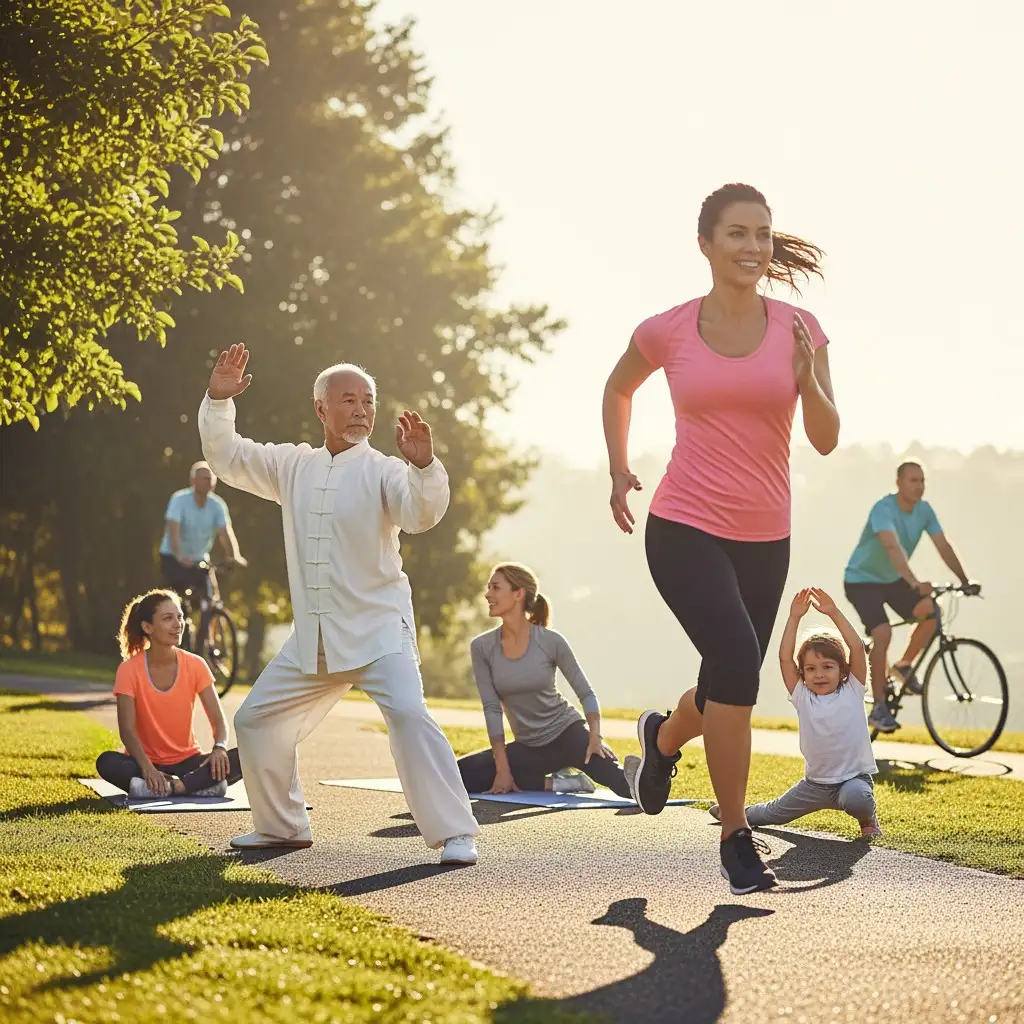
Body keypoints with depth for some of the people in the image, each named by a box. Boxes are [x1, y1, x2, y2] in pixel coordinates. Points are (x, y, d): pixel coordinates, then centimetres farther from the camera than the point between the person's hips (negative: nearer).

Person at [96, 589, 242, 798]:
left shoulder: (195, 665, -3)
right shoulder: (129, 671, -9)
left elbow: (218, 719, -6)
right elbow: (127, 729, -17)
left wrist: (219, 748, -30)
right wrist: (147, 769, -36)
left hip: (187, 762, 2)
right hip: (148, 763, -2)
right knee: (107, 762, -35)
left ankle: (169, 787, -32)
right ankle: (198, 785, -35)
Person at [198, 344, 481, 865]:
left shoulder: (382, 470, -7)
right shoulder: (293, 466, 10)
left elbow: (421, 513, -25)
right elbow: (226, 456, 16)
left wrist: (424, 466, -43)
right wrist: (219, 400, 2)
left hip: (378, 630, -6)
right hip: (312, 638, 6)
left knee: (410, 715, -25)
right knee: (255, 720, 12)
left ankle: (454, 834, -20)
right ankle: (282, 826, 30)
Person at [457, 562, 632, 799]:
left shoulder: (551, 642, -12)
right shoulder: (482, 647, -7)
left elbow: (586, 694, -5)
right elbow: (492, 708, -8)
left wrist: (595, 737, -21)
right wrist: (502, 769, -12)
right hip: (529, 747, 5)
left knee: (630, 786, -33)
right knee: (457, 775, -14)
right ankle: (554, 783, -6)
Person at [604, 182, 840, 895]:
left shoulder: (799, 329, -1)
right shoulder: (667, 332, -3)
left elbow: (827, 439, -5)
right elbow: (619, 389, 18)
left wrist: (806, 378, -22)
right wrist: (618, 470, 12)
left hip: (764, 540, 3)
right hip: (684, 530, -3)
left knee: (729, 687, 14)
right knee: (737, 657, -24)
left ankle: (662, 738, 51)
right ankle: (736, 838, -11)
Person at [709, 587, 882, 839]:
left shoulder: (851, 692, -6)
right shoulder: (802, 696, -1)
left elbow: (857, 648, -17)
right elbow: (785, 658, -10)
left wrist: (834, 613, -21)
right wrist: (794, 618, -14)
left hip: (854, 778, -4)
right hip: (815, 782, 4)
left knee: (856, 798, -38)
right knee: (775, 812, 22)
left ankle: (868, 816, -4)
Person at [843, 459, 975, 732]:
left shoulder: (924, 510, -7)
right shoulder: (884, 510, -28)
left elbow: (943, 546, -7)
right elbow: (893, 548, -42)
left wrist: (964, 580, -17)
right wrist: (915, 583, -54)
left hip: (893, 580, 7)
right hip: (862, 580, -7)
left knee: (930, 613, -15)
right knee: (883, 633, -26)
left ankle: (905, 665, 10)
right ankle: (879, 707, -17)